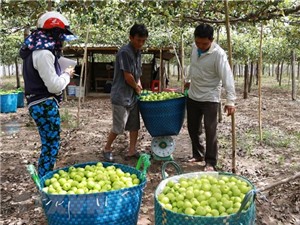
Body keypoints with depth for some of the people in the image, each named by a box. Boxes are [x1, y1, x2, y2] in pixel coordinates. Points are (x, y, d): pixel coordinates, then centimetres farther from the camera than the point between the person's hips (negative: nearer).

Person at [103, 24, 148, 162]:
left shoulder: (138, 52, 10)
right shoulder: (124, 52, -17)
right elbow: (128, 77, -18)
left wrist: (138, 86, 1)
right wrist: (137, 88, -2)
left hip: (133, 95, 8)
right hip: (121, 96, -8)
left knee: (135, 125, 11)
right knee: (119, 127, 0)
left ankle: (132, 151, 22)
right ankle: (107, 149, 20)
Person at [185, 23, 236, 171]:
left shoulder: (218, 54, -21)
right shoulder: (195, 48, 0)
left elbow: (227, 77, -26)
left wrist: (230, 101, -33)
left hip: (210, 98, -6)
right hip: (193, 96, 7)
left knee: (210, 131, -4)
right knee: (193, 128, 14)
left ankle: (211, 162, 10)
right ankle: (198, 154, 33)